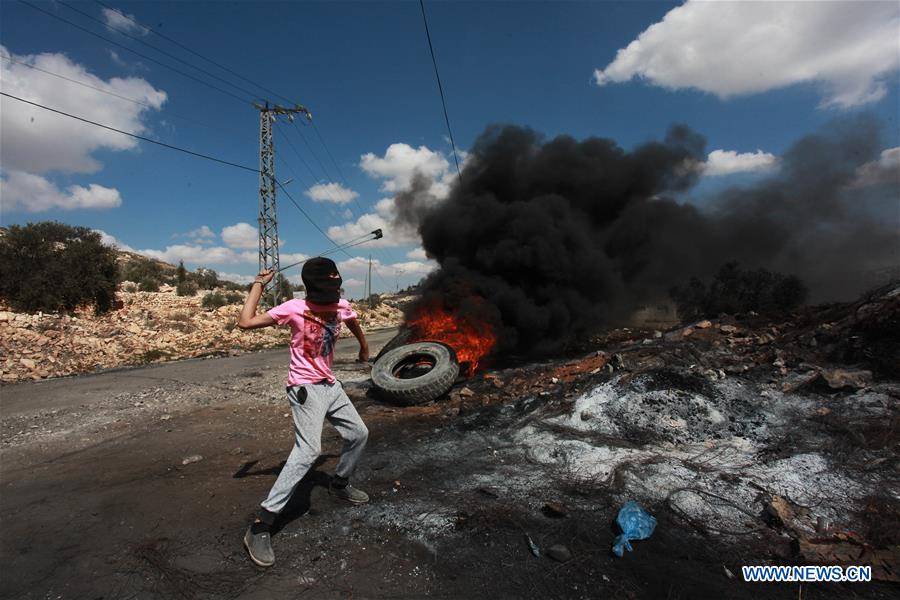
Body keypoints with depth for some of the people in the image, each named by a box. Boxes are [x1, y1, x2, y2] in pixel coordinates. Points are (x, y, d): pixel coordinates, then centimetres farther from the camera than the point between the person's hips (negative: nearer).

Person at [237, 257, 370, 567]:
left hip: (330, 385, 7)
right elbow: (246, 322, -25)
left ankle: (339, 483, 41)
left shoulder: (342, 306, -4)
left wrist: (364, 348, 35)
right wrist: (259, 284, -18)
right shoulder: (295, 309, -20)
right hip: (305, 388, -7)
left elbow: (353, 322, 20)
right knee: (308, 450, -22)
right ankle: (260, 527, -16)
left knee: (358, 434, 15)